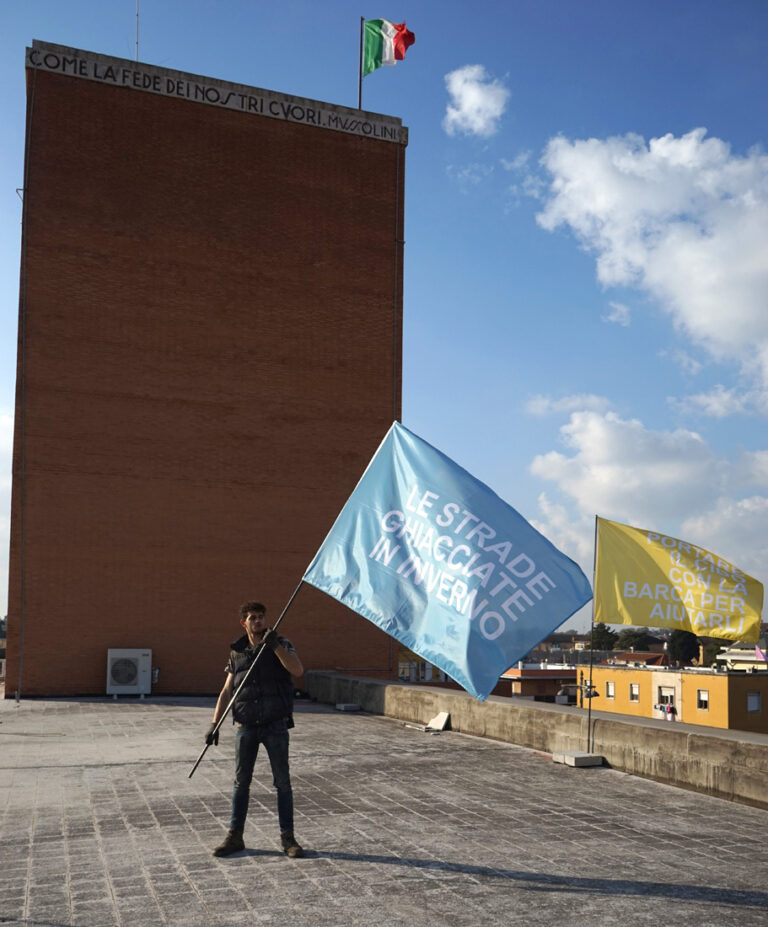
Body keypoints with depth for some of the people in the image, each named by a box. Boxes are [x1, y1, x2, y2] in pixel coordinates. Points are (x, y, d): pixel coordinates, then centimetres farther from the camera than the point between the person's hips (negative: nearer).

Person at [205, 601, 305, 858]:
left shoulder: (281, 645, 1)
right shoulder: (237, 653, 9)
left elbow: (297, 670, -17)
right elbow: (227, 691, 9)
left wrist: (275, 645, -25)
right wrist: (214, 723, 1)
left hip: (275, 726, -2)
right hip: (246, 726, 2)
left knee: (282, 782, 1)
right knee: (241, 781, 8)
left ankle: (288, 838, 9)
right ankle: (234, 837, 17)